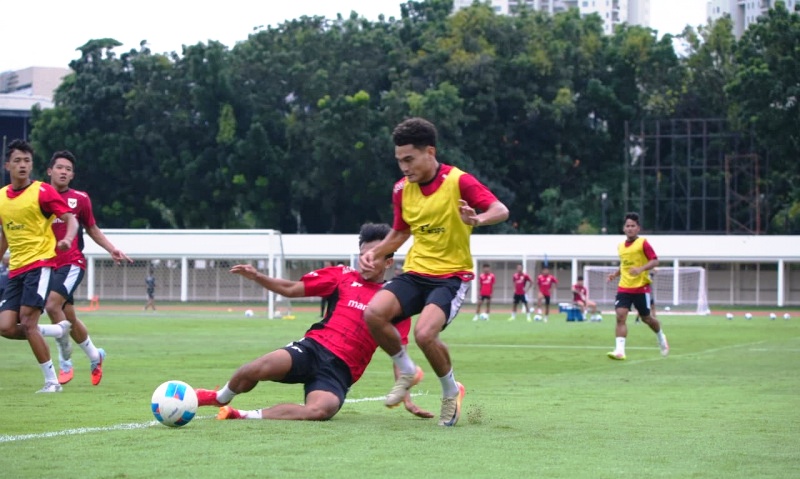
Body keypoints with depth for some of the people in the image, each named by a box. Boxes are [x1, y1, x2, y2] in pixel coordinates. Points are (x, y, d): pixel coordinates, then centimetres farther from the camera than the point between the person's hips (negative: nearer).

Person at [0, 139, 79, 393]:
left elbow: (71, 220, -9)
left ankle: (52, 381, -5)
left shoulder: (43, 191, -6)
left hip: (40, 263, -6)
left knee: (28, 322, -16)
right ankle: (58, 330, 18)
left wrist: (67, 239, -29)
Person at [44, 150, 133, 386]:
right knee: (69, 318, 8)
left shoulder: (80, 199, 3)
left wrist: (112, 249, 5)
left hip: (73, 262, -3)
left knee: (52, 305, -23)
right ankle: (95, 355, 32)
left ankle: (65, 361, -9)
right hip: (48, 264, 3)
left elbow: (92, 229, 15)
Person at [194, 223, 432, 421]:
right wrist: (256, 276, -5)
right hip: (314, 347, 0)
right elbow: (291, 289, 10)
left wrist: (406, 398, 7)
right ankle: (220, 397, 5)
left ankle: (242, 415, -19)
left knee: (319, 411, -35)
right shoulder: (343, 276, 13)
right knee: (261, 368, -30)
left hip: (341, 370, 0)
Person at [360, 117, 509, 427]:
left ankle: (451, 391, 2)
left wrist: (478, 219, -40)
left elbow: (501, 210, -19)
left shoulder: (459, 182, -12)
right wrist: (375, 253, 2)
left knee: (424, 333, -29)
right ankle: (407, 372, 5)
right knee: (373, 313, -22)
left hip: (451, 276, -5)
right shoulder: (402, 190, 5)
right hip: (415, 273, 5)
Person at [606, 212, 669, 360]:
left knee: (646, 318, 10)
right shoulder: (620, 246, 11)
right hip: (624, 287, 4)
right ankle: (620, 350, -20)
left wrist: (641, 269, -27)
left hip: (641, 287, -4)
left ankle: (661, 338, 40)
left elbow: (655, 261, -12)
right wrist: (615, 274, 8)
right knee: (620, 316, -14)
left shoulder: (643, 243, -7)